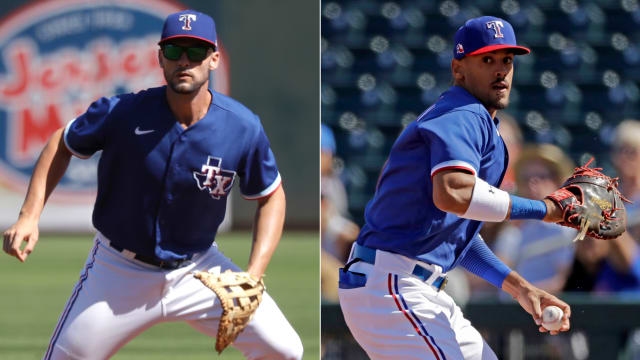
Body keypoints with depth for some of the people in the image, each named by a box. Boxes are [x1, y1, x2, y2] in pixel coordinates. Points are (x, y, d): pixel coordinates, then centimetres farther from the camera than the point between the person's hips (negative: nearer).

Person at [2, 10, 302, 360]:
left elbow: (271, 196, -1)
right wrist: (29, 216, -12)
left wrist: (253, 277, -12)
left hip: (198, 273, 1)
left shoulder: (243, 128, -15)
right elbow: (62, 145, -1)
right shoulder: (121, 113, -19)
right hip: (118, 274, -1)